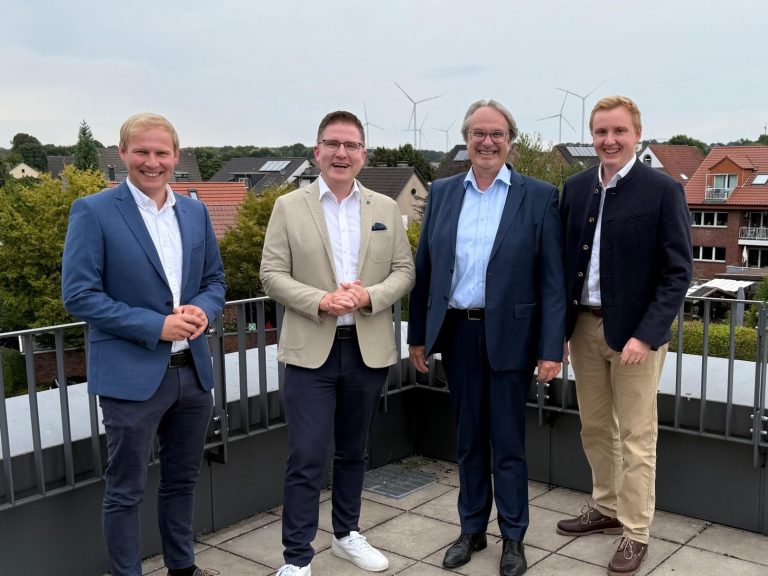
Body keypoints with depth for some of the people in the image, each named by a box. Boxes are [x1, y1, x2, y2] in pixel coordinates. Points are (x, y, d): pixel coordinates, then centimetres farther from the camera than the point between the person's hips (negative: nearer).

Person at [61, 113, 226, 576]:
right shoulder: (93, 212, -8)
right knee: (126, 491, 7)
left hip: (194, 370, 6)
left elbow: (215, 280, 14)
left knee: (182, 481, 19)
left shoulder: (195, 212, 8)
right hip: (132, 375, -5)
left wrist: (202, 310, -9)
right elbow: (79, 294, -12)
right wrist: (156, 325, -18)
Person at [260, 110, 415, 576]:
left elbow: (404, 271, 4)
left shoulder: (385, 208, 7)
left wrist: (370, 296, -15)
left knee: (354, 452, 17)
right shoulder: (289, 207, 0)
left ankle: (348, 534, 34)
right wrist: (320, 300, -19)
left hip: (370, 349, 3)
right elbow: (273, 274, -4)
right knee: (306, 459, -3)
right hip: (311, 350, -3)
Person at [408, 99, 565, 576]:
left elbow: (553, 280, -6)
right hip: (457, 333, 3)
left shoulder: (539, 196, -4)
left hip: (509, 336, -3)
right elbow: (425, 268, 8)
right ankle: (472, 529, 30)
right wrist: (418, 335, 7)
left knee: (508, 442, 8)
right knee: (468, 439, 15)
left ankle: (514, 537, 25)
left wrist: (552, 349, -11)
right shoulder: (443, 193, 6)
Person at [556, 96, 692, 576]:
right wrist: (559, 324, 2)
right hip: (583, 326, 5)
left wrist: (646, 335, -19)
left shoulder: (663, 191, -10)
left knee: (636, 436, 5)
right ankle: (606, 509, 36)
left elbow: (678, 272, -12)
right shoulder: (576, 188, 5)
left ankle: (637, 533, 18)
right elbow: (564, 259, 8)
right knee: (595, 429, 17)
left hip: (635, 331, -5)